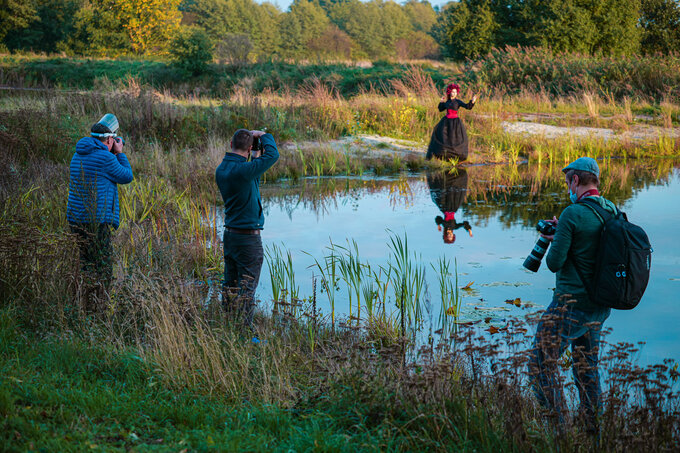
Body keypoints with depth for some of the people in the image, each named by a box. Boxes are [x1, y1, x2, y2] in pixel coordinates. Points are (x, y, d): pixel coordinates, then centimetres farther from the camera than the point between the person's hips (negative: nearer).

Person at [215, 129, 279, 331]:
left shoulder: (221, 169, 5)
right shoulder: (243, 170, -22)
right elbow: (272, 155, -16)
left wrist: (255, 158, 17)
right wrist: (263, 136, 0)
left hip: (229, 235, 8)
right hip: (248, 238, -8)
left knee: (230, 286, 15)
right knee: (246, 288, -1)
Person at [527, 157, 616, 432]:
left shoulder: (573, 214, -18)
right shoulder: (613, 212, 6)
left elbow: (554, 263, -17)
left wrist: (554, 243, 3)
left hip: (571, 304, -8)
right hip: (599, 306, 8)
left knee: (541, 362, 1)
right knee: (586, 366, 20)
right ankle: (592, 429, 27)